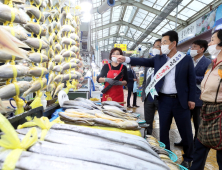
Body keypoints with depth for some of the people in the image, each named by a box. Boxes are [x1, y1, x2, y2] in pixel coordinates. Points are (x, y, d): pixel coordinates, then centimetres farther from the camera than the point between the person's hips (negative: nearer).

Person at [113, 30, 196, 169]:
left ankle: (188, 158, 34)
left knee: (185, 131, 11)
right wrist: (126, 59, -17)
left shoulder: (186, 59, -2)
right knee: (163, 130, 12)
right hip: (164, 100, 2)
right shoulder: (159, 59, 5)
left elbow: (192, 80, -1)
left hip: (181, 100, -2)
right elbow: (144, 61, -4)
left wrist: (191, 99, -4)